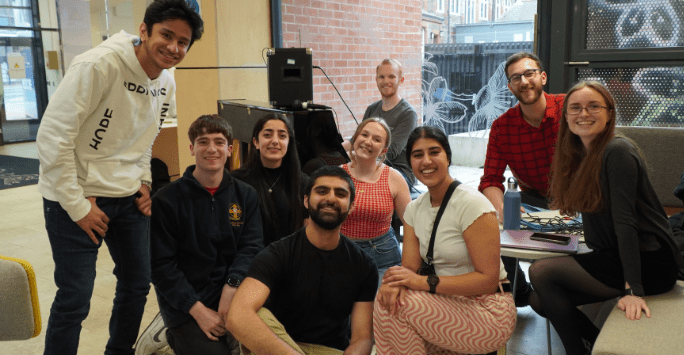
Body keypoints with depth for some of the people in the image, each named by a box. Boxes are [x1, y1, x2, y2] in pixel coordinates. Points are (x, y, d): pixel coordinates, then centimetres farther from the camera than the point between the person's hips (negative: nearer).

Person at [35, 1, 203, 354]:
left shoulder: (166, 82, 2)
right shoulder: (99, 65, -21)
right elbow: (52, 136, -21)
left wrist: (144, 181, 5)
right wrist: (77, 206, -18)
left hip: (129, 197, 7)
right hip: (77, 196, -7)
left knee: (137, 284, 15)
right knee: (75, 298, -2)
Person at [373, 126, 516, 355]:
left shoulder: (472, 204, -16)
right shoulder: (414, 209, 6)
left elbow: (488, 280, -19)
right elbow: (410, 268, 0)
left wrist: (425, 282, -25)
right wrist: (396, 281, -24)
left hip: (487, 311, -6)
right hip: (450, 306, 6)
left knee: (390, 305, -21)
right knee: (389, 299, -19)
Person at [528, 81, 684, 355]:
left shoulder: (617, 152, -16)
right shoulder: (581, 154, 10)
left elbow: (625, 220, -23)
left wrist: (633, 289, -26)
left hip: (649, 262, -8)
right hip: (614, 257, 9)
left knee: (540, 271, -15)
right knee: (539, 300, 0)